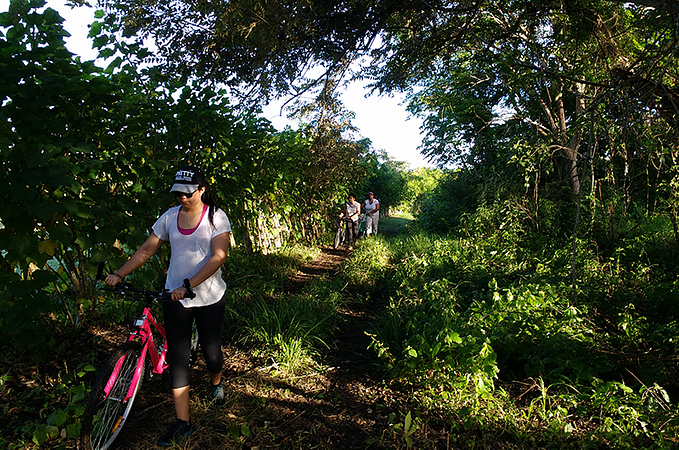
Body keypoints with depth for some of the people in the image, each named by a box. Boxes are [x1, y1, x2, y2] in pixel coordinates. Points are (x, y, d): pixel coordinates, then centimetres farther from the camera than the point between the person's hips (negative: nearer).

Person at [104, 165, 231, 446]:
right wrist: (119, 274, -2)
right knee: (177, 356, 1)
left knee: (211, 350, 9)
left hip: (209, 297, -2)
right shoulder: (170, 217, 3)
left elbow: (218, 256, -18)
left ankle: (216, 382, 45)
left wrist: (188, 285, -26)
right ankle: (182, 422, 11)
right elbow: (147, 249, 8)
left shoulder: (216, 216, -9)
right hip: (175, 297, 3)